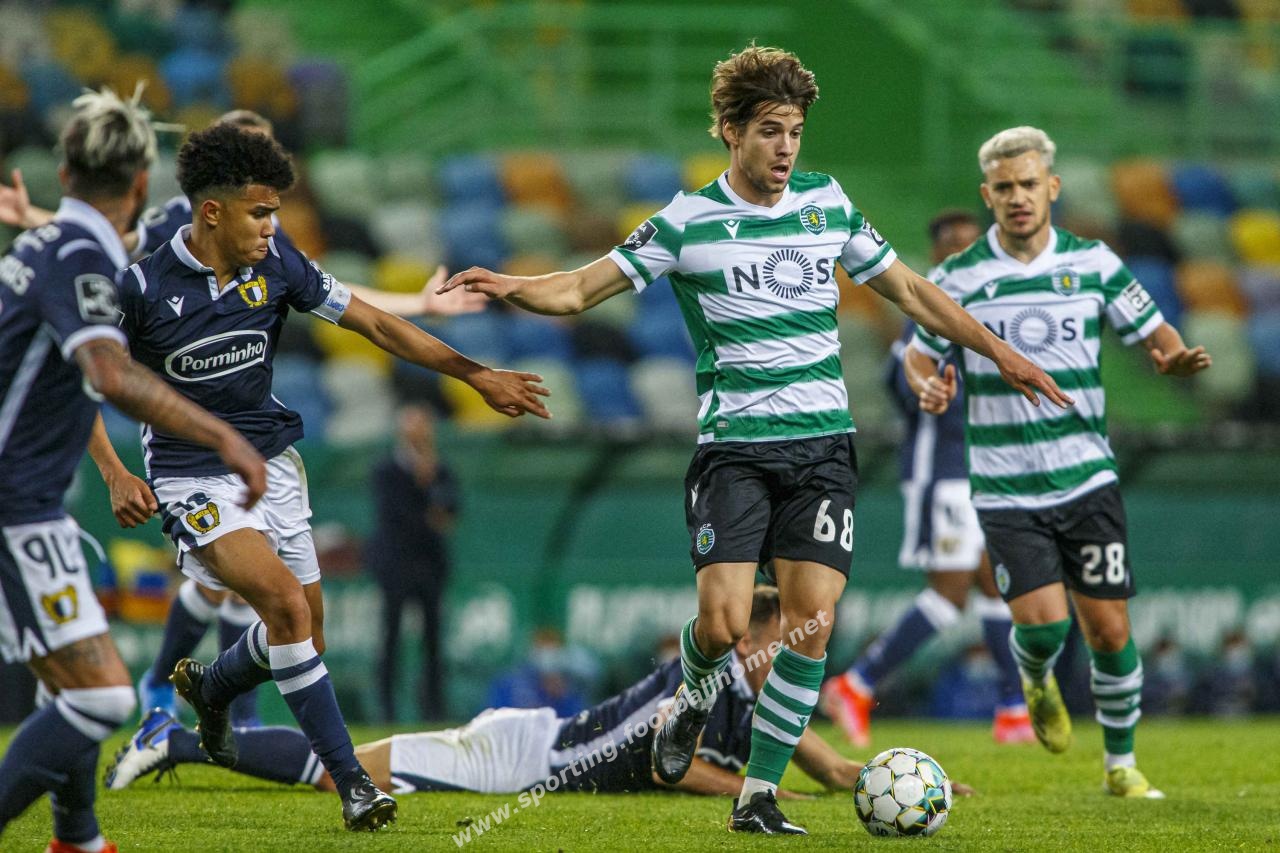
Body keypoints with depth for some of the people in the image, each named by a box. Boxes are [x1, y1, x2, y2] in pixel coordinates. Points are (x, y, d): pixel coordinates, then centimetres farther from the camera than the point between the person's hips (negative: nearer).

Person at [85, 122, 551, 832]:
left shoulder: (276, 265, -4)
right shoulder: (143, 287, -16)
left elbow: (374, 323, 2)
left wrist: (475, 374, 0)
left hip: (271, 464, 6)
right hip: (194, 477, -6)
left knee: (304, 632, 7)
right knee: (284, 600, -24)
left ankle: (209, 687, 41)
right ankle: (350, 781, -19)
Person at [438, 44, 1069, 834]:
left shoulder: (827, 202, 9)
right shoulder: (688, 222, -2)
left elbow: (908, 289, 20)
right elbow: (582, 289, -3)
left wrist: (998, 350, 18)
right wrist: (510, 287, -22)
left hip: (824, 443, 3)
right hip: (734, 444, -3)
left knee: (811, 622, -9)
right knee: (724, 622, -15)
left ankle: (759, 795, 1)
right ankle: (697, 691, 23)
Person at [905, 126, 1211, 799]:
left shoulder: (1093, 263, 2)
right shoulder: (960, 278, -2)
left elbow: (1153, 333, 8)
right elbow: (919, 357, 8)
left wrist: (1175, 358, -16)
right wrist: (928, 388, -16)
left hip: (1087, 477, 2)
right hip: (1005, 488, -1)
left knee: (1108, 628, -1)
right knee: (1042, 619, -16)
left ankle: (1122, 766, 17)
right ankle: (1037, 682, 21)